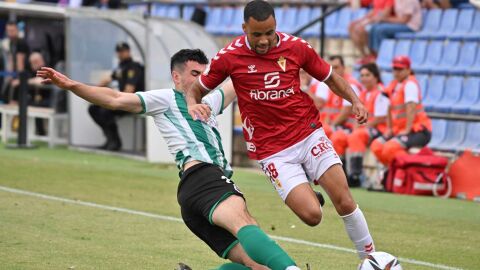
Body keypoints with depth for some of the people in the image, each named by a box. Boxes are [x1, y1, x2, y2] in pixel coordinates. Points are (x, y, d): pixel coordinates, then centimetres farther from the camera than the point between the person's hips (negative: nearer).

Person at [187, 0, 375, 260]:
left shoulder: (295, 46, -2)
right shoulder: (229, 56, -6)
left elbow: (330, 77, 12)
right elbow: (196, 88, 7)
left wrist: (354, 100, -5)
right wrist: (192, 104, -16)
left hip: (309, 134, 2)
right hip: (271, 149, -2)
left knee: (345, 202, -7)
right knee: (311, 215, -16)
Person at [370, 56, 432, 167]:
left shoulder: (410, 84, -12)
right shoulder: (394, 85, 15)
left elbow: (411, 108, -21)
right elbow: (391, 108, 21)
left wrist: (407, 130, -25)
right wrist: (389, 129, 13)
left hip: (418, 131, -9)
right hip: (400, 130, 9)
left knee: (390, 148, -29)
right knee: (376, 146, -4)